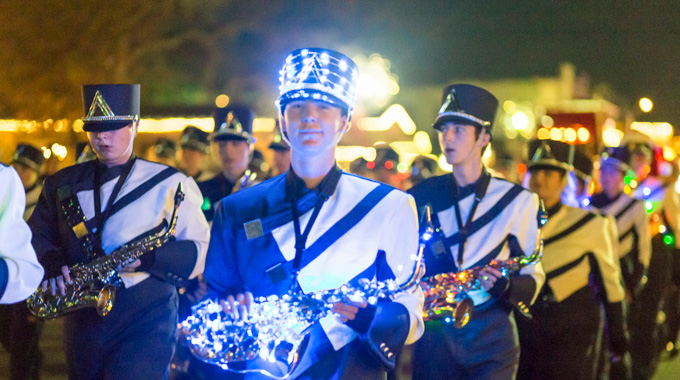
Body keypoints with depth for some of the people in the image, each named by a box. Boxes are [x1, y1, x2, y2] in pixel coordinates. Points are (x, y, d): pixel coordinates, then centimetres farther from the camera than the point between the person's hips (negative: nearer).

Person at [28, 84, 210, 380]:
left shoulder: (169, 184, 0)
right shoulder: (63, 184, 13)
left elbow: (201, 251, -3)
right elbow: (37, 235, 18)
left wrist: (146, 257, -19)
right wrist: (50, 264, -5)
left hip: (146, 320, -5)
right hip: (81, 320, 5)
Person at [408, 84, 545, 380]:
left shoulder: (518, 201, 4)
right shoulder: (421, 196, 9)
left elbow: (532, 281, 3)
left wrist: (504, 286, -18)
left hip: (491, 336, -2)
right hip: (433, 336, 2)